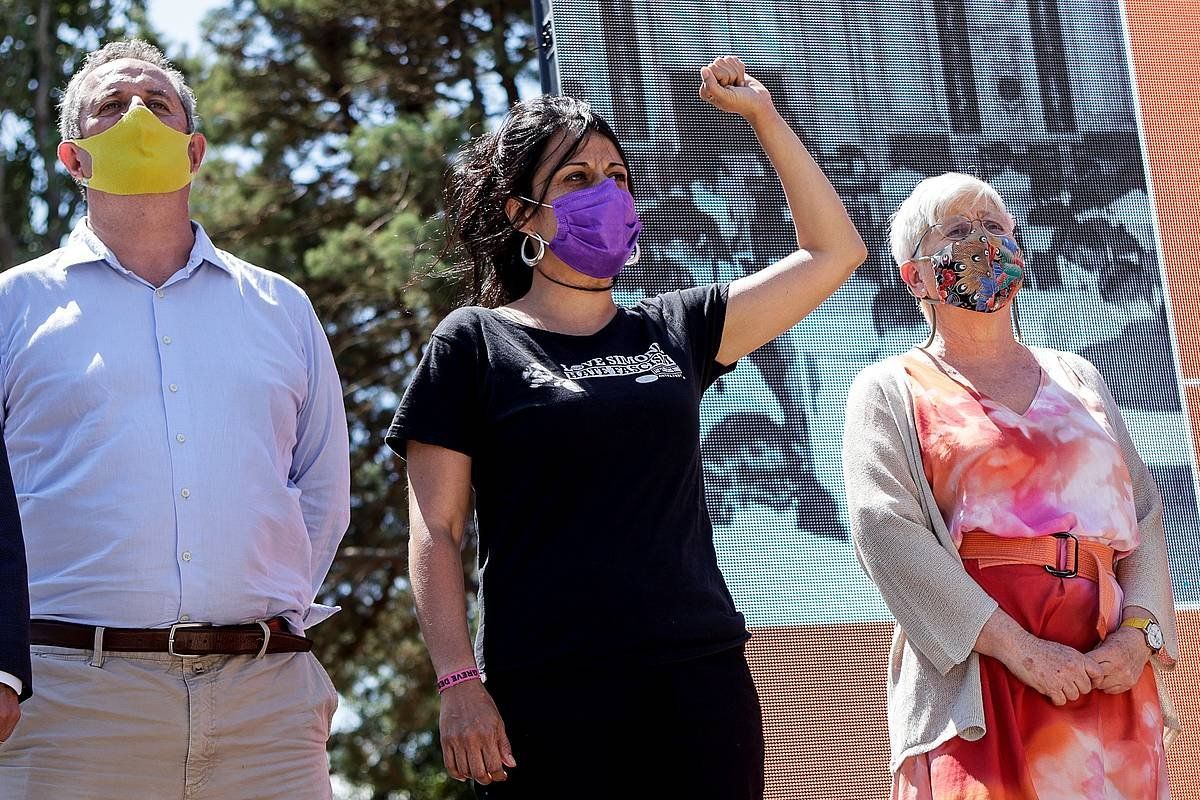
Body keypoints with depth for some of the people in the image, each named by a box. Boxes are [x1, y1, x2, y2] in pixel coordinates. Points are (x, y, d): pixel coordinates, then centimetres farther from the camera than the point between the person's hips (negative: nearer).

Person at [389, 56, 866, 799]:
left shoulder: (675, 331, 16)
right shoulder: (474, 344, 6)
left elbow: (834, 251, 21)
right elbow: (435, 532, 1)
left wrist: (762, 115, 19)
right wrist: (460, 682, -9)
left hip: (701, 680, 3)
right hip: (547, 693, -3)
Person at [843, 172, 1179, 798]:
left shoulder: (1079, 380, 20)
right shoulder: (890, 391, 6)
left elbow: (1145, 512, 13)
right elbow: (886, 531, -9)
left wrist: (1139, 631, -7)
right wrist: (1016, 646, -18)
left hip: (1108, 671, 4)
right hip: (973, 671, -4)